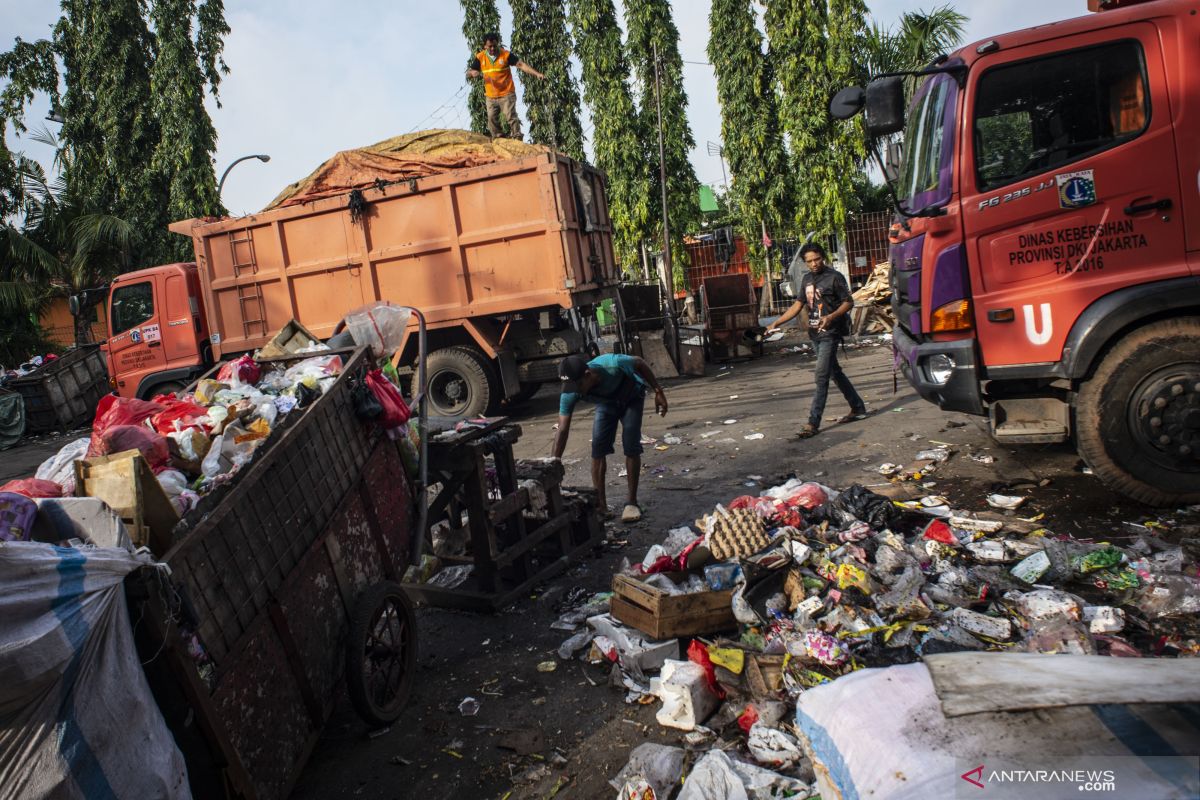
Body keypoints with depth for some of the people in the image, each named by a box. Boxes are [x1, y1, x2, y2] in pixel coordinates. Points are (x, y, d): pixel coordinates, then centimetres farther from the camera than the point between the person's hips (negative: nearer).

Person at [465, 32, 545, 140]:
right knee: (492, 119, 5)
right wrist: (473, 72, -22)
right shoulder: (480, 57, 1)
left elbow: (521, 65, -14)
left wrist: (537, 74, -27)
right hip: (490, 97, 4)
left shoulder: (506, 54, -7)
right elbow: (468, 73, 4)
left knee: (511, 117, -12)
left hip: (506, 94, -4)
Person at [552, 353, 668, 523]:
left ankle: (632, 503, -5)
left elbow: (641, 365, -23)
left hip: (632, 399, -2)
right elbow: (563, 430, -31)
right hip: (605, 404, 3)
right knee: (598, 448, -11)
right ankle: (600, 504, -2)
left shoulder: (611, 364, -43)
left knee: (631, 447, -14)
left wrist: (658, 392, -17)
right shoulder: (570, 393, -33)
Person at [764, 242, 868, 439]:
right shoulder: (806, 279, 12)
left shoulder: (835, 277, -9)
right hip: (815, 334, 8)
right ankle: (858, 408, 31)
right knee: (835, 372, 17)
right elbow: (798, 305, 17)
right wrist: (776, 323, 10)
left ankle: (813, 423, -12)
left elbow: (849, 302, -8)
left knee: (821, 377, -11)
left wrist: (831, 317, -25)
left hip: (830, 333, -8)